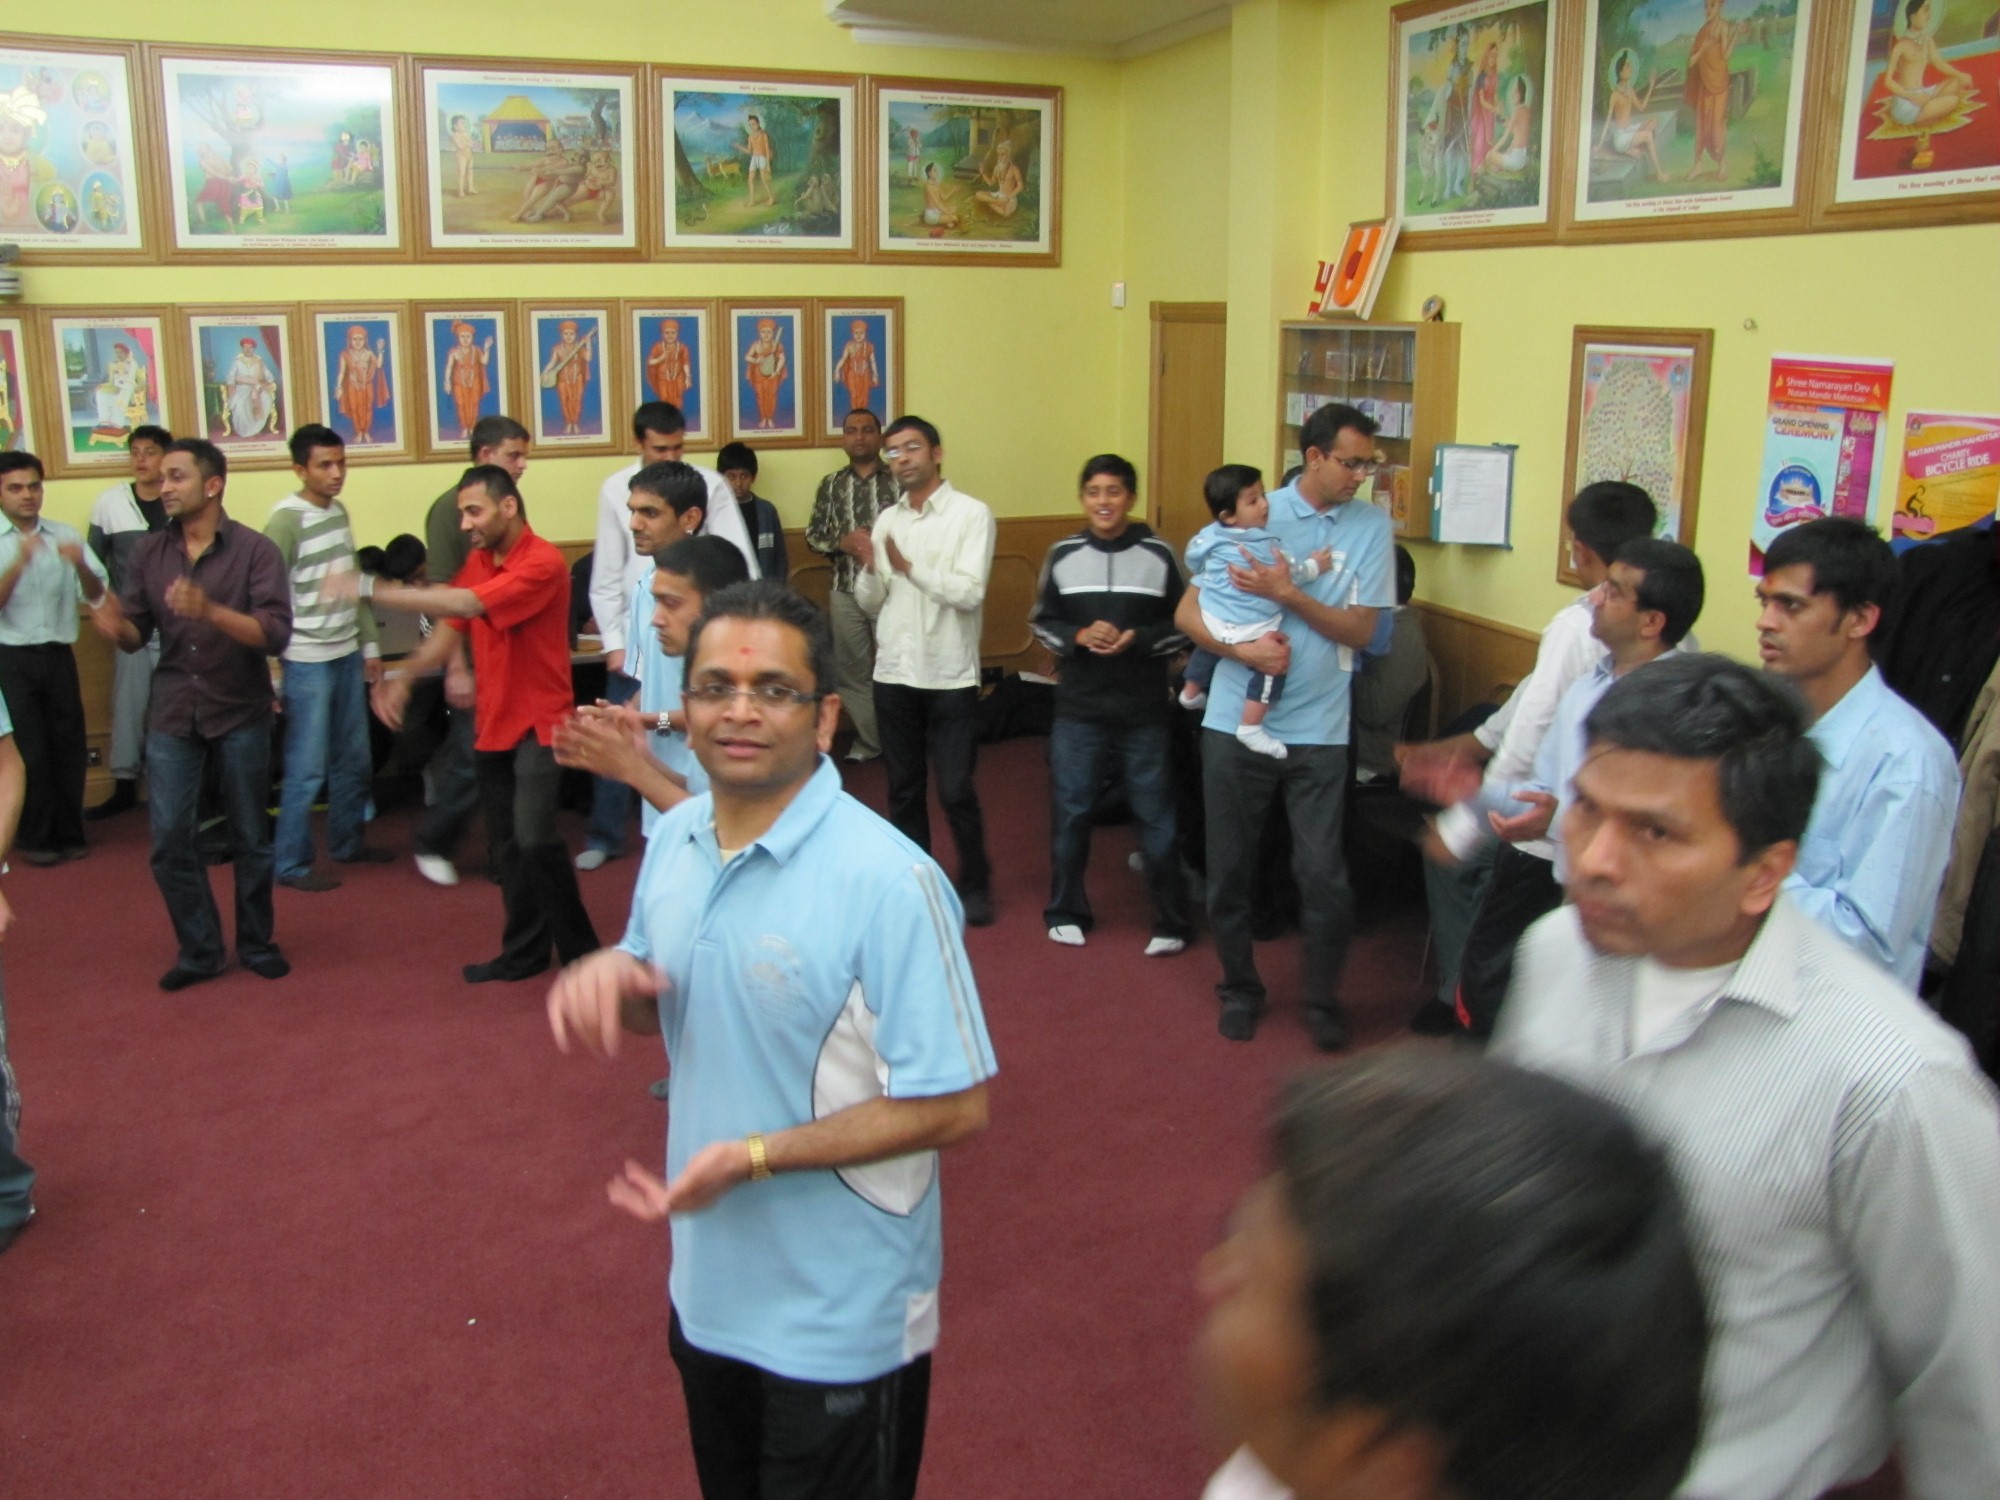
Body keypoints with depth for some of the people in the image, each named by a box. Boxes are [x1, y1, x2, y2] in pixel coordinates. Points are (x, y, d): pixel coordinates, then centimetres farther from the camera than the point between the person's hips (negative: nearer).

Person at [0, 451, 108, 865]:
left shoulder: (64, 534, 6)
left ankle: (68, 833, 20)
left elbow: (96, 595, 1)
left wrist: (80, 565, -19)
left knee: (69, 745, 7)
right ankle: (34, 837, 16)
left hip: (59, 656, 3)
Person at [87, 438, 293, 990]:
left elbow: (276, 634, -19)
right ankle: (199, 950, 17)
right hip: (172, 714, 3)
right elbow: (137, 634, 5)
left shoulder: (254, 549, -9)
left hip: (241, 713, -3)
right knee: (170, 840, 1)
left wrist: (212, 611, -33)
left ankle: (257, 944, 26)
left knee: (250, 838, 9)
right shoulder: (150, 552, 3)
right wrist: (115, 626, -18)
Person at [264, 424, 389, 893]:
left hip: (347, 654, 8)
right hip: (307, 661, -8)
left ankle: (347, 842, 32)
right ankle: (291, 865, 9)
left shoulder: (339, 511, 9)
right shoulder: (286, 519, -15)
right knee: (307, 769, -2)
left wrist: (370, 646, 16)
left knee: (354, 759, 17)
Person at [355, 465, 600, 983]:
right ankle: (524, 951, 23)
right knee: (506, 844, 12)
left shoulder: (542, 563, -18)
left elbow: (464, 604, -26)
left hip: (538, 722, -8)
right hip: (493, 722, 8)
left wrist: (373, 589, -24)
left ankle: (580, 950, -2)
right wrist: (401, 676, -8)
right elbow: (451, 630, 8)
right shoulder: (478, 562, 9)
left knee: (533, 837, -18)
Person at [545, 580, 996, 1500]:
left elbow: (955, 1107, -22)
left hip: (840, 1326, -6)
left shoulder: (886, 881, -25)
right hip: (707, 1288, 7)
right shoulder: (673, 840, -3)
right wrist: (611, 977, -11)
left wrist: (754, 1157, -26)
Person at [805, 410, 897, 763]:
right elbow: (812, 535, 9)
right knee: (851, 669, 10)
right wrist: (842, 542, -10)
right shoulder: (830, 485, 7)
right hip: (845, 590, 3)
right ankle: (869, 740, 23)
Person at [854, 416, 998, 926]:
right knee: (903, 789, 12)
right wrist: (869, 568, -12)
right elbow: (871, 604, 7)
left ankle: (975, 884, 18)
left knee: (956, 791, 0)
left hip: (950, 677, -4)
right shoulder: (885, 520, 8)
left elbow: (970, 594, -17)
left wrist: (910, 568, -23)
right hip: (894, 674, 5)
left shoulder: (971, 514, -6)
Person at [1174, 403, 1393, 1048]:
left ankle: (1323, 1000, 20)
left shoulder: (1371, 525, 1)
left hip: (1318, 731, 0)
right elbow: (1187, 612, -1)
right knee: (1229, 871, 10)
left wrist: (1287, 594, -16)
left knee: (1323, 875, -2)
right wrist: (1243, 649, -18)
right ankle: (1240, 989, 29)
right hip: (1236, 723, 1)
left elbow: (1360, 629, -3)